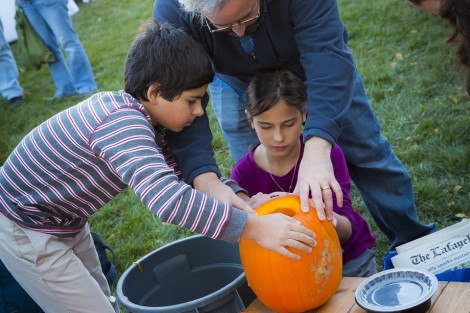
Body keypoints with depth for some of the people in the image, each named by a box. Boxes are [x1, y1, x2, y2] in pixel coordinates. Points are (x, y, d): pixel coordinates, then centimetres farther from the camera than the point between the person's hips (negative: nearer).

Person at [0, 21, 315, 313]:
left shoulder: (137, 115, -3)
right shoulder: (122, 124, -33)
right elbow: (166, 197, -48)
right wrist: (254, 227, -46)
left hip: (66, 224, 9)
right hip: (25, 231, -9)